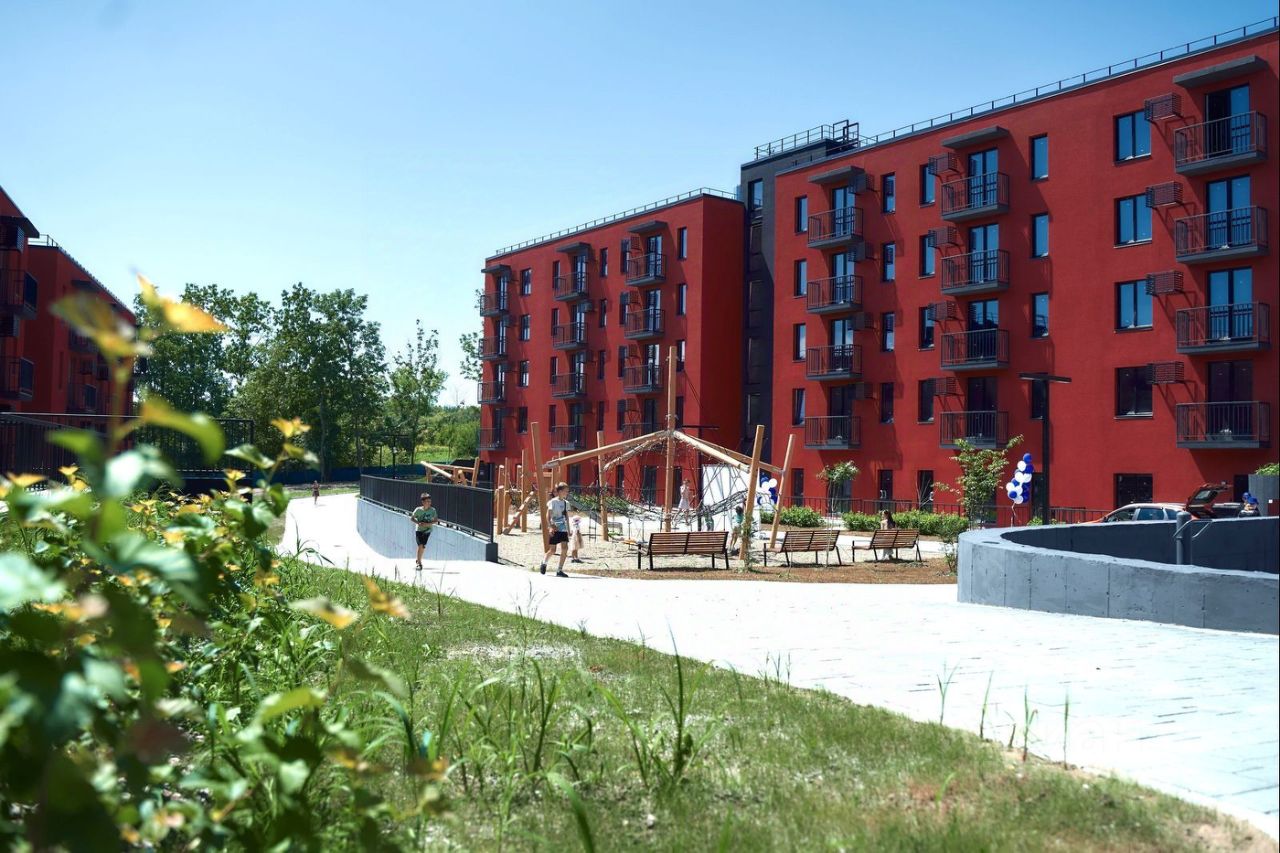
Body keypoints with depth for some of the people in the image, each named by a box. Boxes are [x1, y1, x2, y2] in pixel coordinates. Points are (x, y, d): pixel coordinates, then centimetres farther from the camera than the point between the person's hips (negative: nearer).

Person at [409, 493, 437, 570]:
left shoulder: (433, 510, -9)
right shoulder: (418, 510, -12)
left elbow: (435, 520, -4)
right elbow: (412, 518, -1)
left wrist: (428, 524, -21)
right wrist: (418, 523, -18)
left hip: (427, 530, 2)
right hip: (418, 530, -2)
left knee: (423, 547, 9)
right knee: (420, 545, -13)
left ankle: (418, 560, 33)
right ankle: (419, 563, -6)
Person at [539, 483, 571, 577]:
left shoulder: (566, 503, 12)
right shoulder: (553, 502, -6)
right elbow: (548, 516, -10)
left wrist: (568, 530, 15)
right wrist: (551, 526, -21)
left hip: (563, 530, 5)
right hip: (555, 530, -5)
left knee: (565, 548, -8)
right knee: (552, 550, -2)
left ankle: (559, 570, -3)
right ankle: (544, 563, 27)